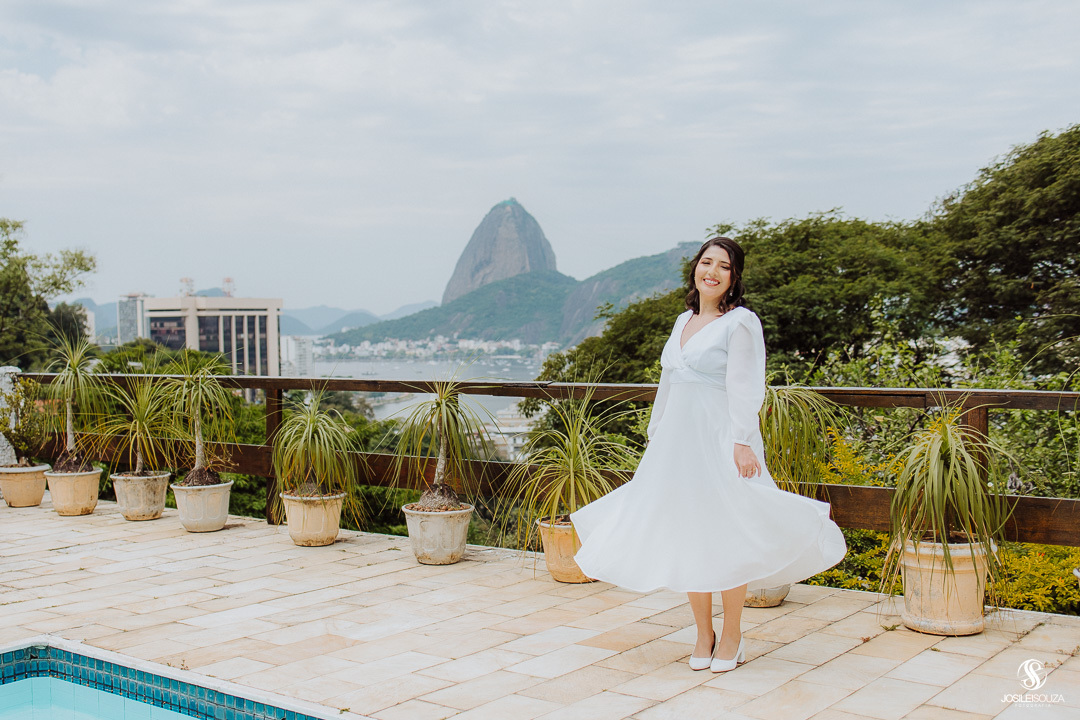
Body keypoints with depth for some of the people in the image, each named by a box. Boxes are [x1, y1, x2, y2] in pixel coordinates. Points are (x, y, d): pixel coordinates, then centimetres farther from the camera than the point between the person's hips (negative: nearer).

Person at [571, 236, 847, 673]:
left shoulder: (740, 322, -5)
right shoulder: (684, 321, 16)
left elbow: (744, 388, -12)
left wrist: (742, 442, -19)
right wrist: (655, 436, 19)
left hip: (720, 438, -7)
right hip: (678, 439, 7)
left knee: (725, 534, -1)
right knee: (687, 534, 8)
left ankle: (731, 636, 14)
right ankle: (703, 634, 20)